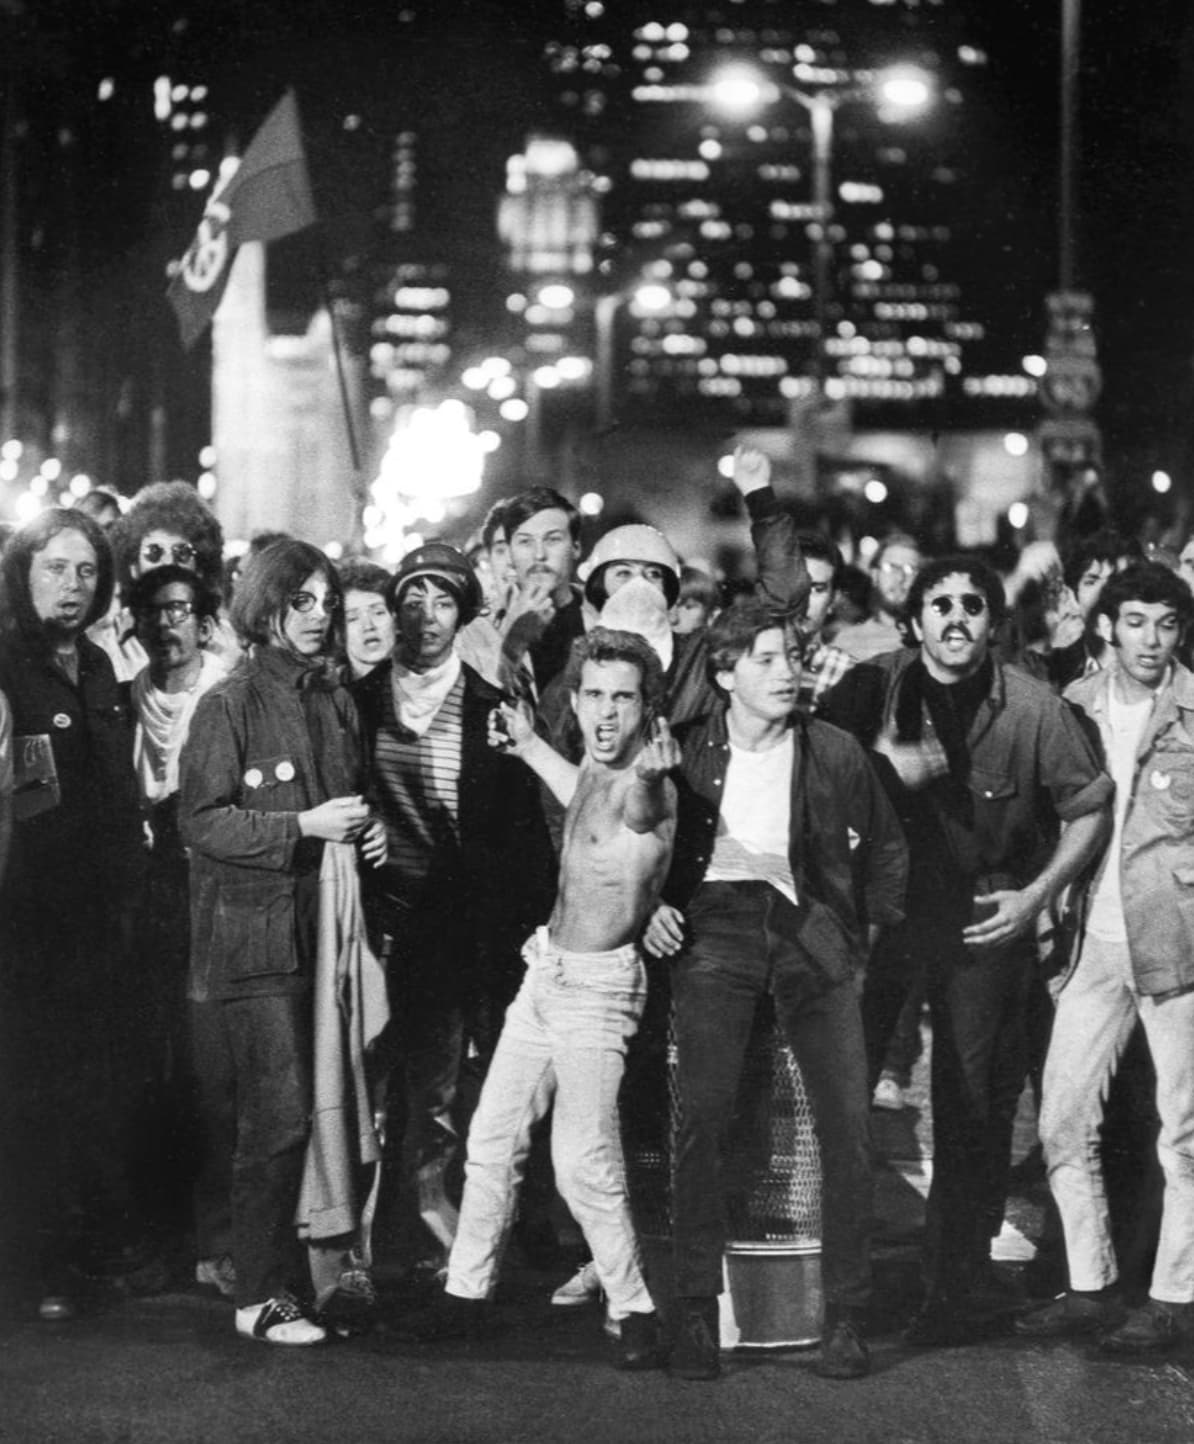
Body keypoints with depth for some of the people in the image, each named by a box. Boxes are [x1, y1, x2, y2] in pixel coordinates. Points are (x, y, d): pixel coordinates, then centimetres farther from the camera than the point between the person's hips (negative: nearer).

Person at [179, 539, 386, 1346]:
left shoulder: (337, 703, 15)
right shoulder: (229, 706, -6)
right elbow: (201, 822, -12)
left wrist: (370, 830, 6)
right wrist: (303, 826, -18)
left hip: (325, 929, 6)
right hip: (252, 937, -6)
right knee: (279, 1114, -10)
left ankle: (303, 1272, 16)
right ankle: (262, 1297, -2)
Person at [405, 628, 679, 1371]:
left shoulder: (649, 785, -19)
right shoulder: (596, 766, 6)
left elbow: (636, 806, -46)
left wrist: (650, 775, -69)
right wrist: (529, 745, 34)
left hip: (598, 986, -8)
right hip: (547, 971, 8)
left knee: (584, 1164, -12)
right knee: (492, 1137, 10)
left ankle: (636, 1311, 2)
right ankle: (469, 1291, 22)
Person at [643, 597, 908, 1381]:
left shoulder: (836, 753, 9)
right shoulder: (686, 752, 8)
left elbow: (887, 848, 20)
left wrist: (870, 931, 12)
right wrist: (654, 906, 1)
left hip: (811, 932, 1)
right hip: (714, 926, -1)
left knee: (848, 1121, -11)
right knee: (704, 1117, -17)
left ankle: (846, 1315, -3)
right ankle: (699, 1311, -11)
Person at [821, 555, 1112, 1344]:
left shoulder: (1034, 709, -8)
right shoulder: (872, 687, -5)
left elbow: (1090, 811, 2)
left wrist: (1036, 895, -7)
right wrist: (886, 768, -19)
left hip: (984, 920, -1)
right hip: (876, 906, 1)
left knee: (974, 1114, 1)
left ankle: (957, 1293, 12)